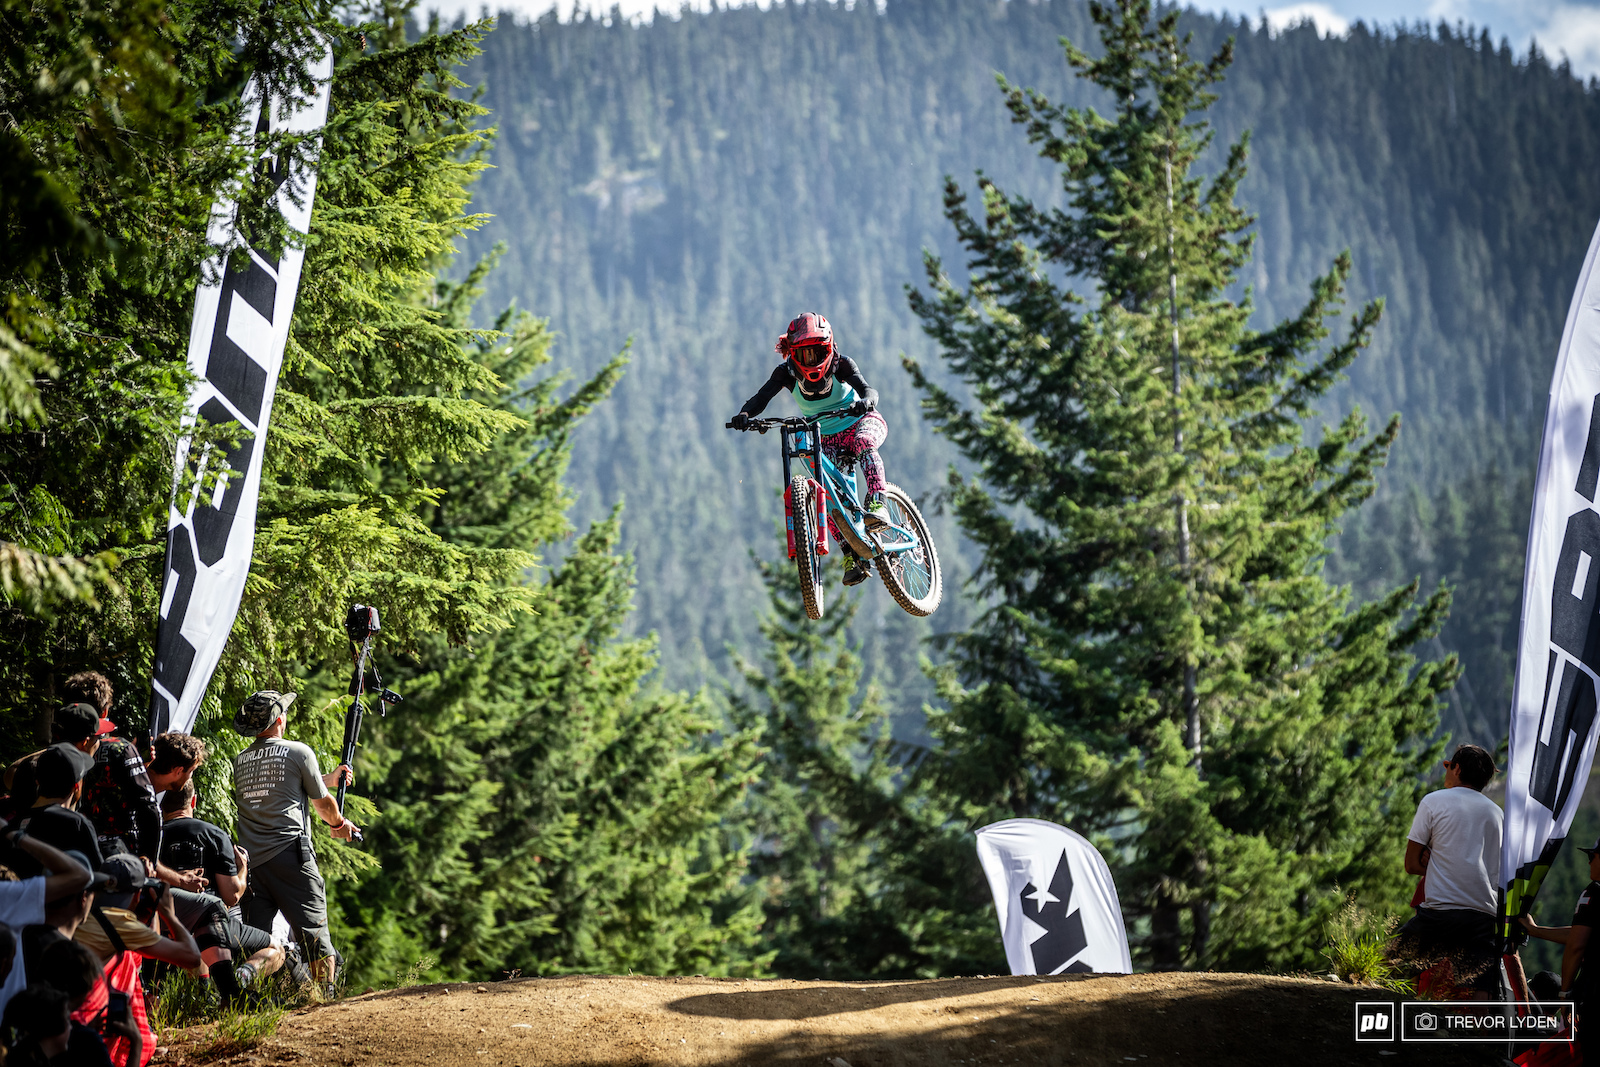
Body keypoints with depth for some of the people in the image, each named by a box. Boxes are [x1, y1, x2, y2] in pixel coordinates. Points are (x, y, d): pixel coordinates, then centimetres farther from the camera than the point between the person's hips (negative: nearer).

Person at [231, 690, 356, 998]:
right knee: (313, 928, -2)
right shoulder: (298, 752, 0)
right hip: (289, 854, -5)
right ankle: (326, 994, -5)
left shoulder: (240, 761, 17)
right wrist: (339, 824, 29)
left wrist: (328, 778, 38)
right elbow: (322, 804, 8)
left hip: (250, 858, 5)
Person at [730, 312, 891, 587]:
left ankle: (877, 505, -39)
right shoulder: (786, 372, -14)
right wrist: (745, 414, -44)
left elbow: (867, 389, -34)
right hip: (827, 438, 3)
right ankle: (853, 556, -11)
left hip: (862, 422, -3)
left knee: (863, 442, -40)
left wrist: (866, 401, -58)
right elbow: (761, 397, -23)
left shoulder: (840, 364, -21)